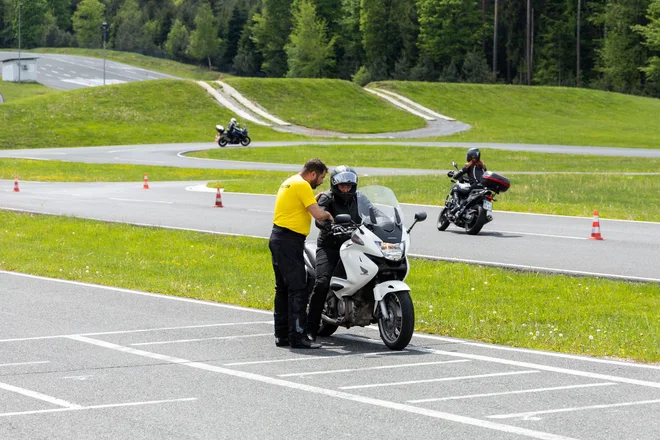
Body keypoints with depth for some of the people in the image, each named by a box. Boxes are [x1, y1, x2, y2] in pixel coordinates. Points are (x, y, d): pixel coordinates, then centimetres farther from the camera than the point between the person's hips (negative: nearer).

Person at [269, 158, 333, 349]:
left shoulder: (290, 182, 17)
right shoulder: (302, 185, -13)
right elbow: (318, 214, -18)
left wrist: (316, 199, 20)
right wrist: (328, 215, 1)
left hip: (278, 239, 11)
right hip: (290, 240, -11)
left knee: (283, 289, 13)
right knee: (298, 289, -10)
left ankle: (281, 335, 16)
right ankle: (297, 336, -12)